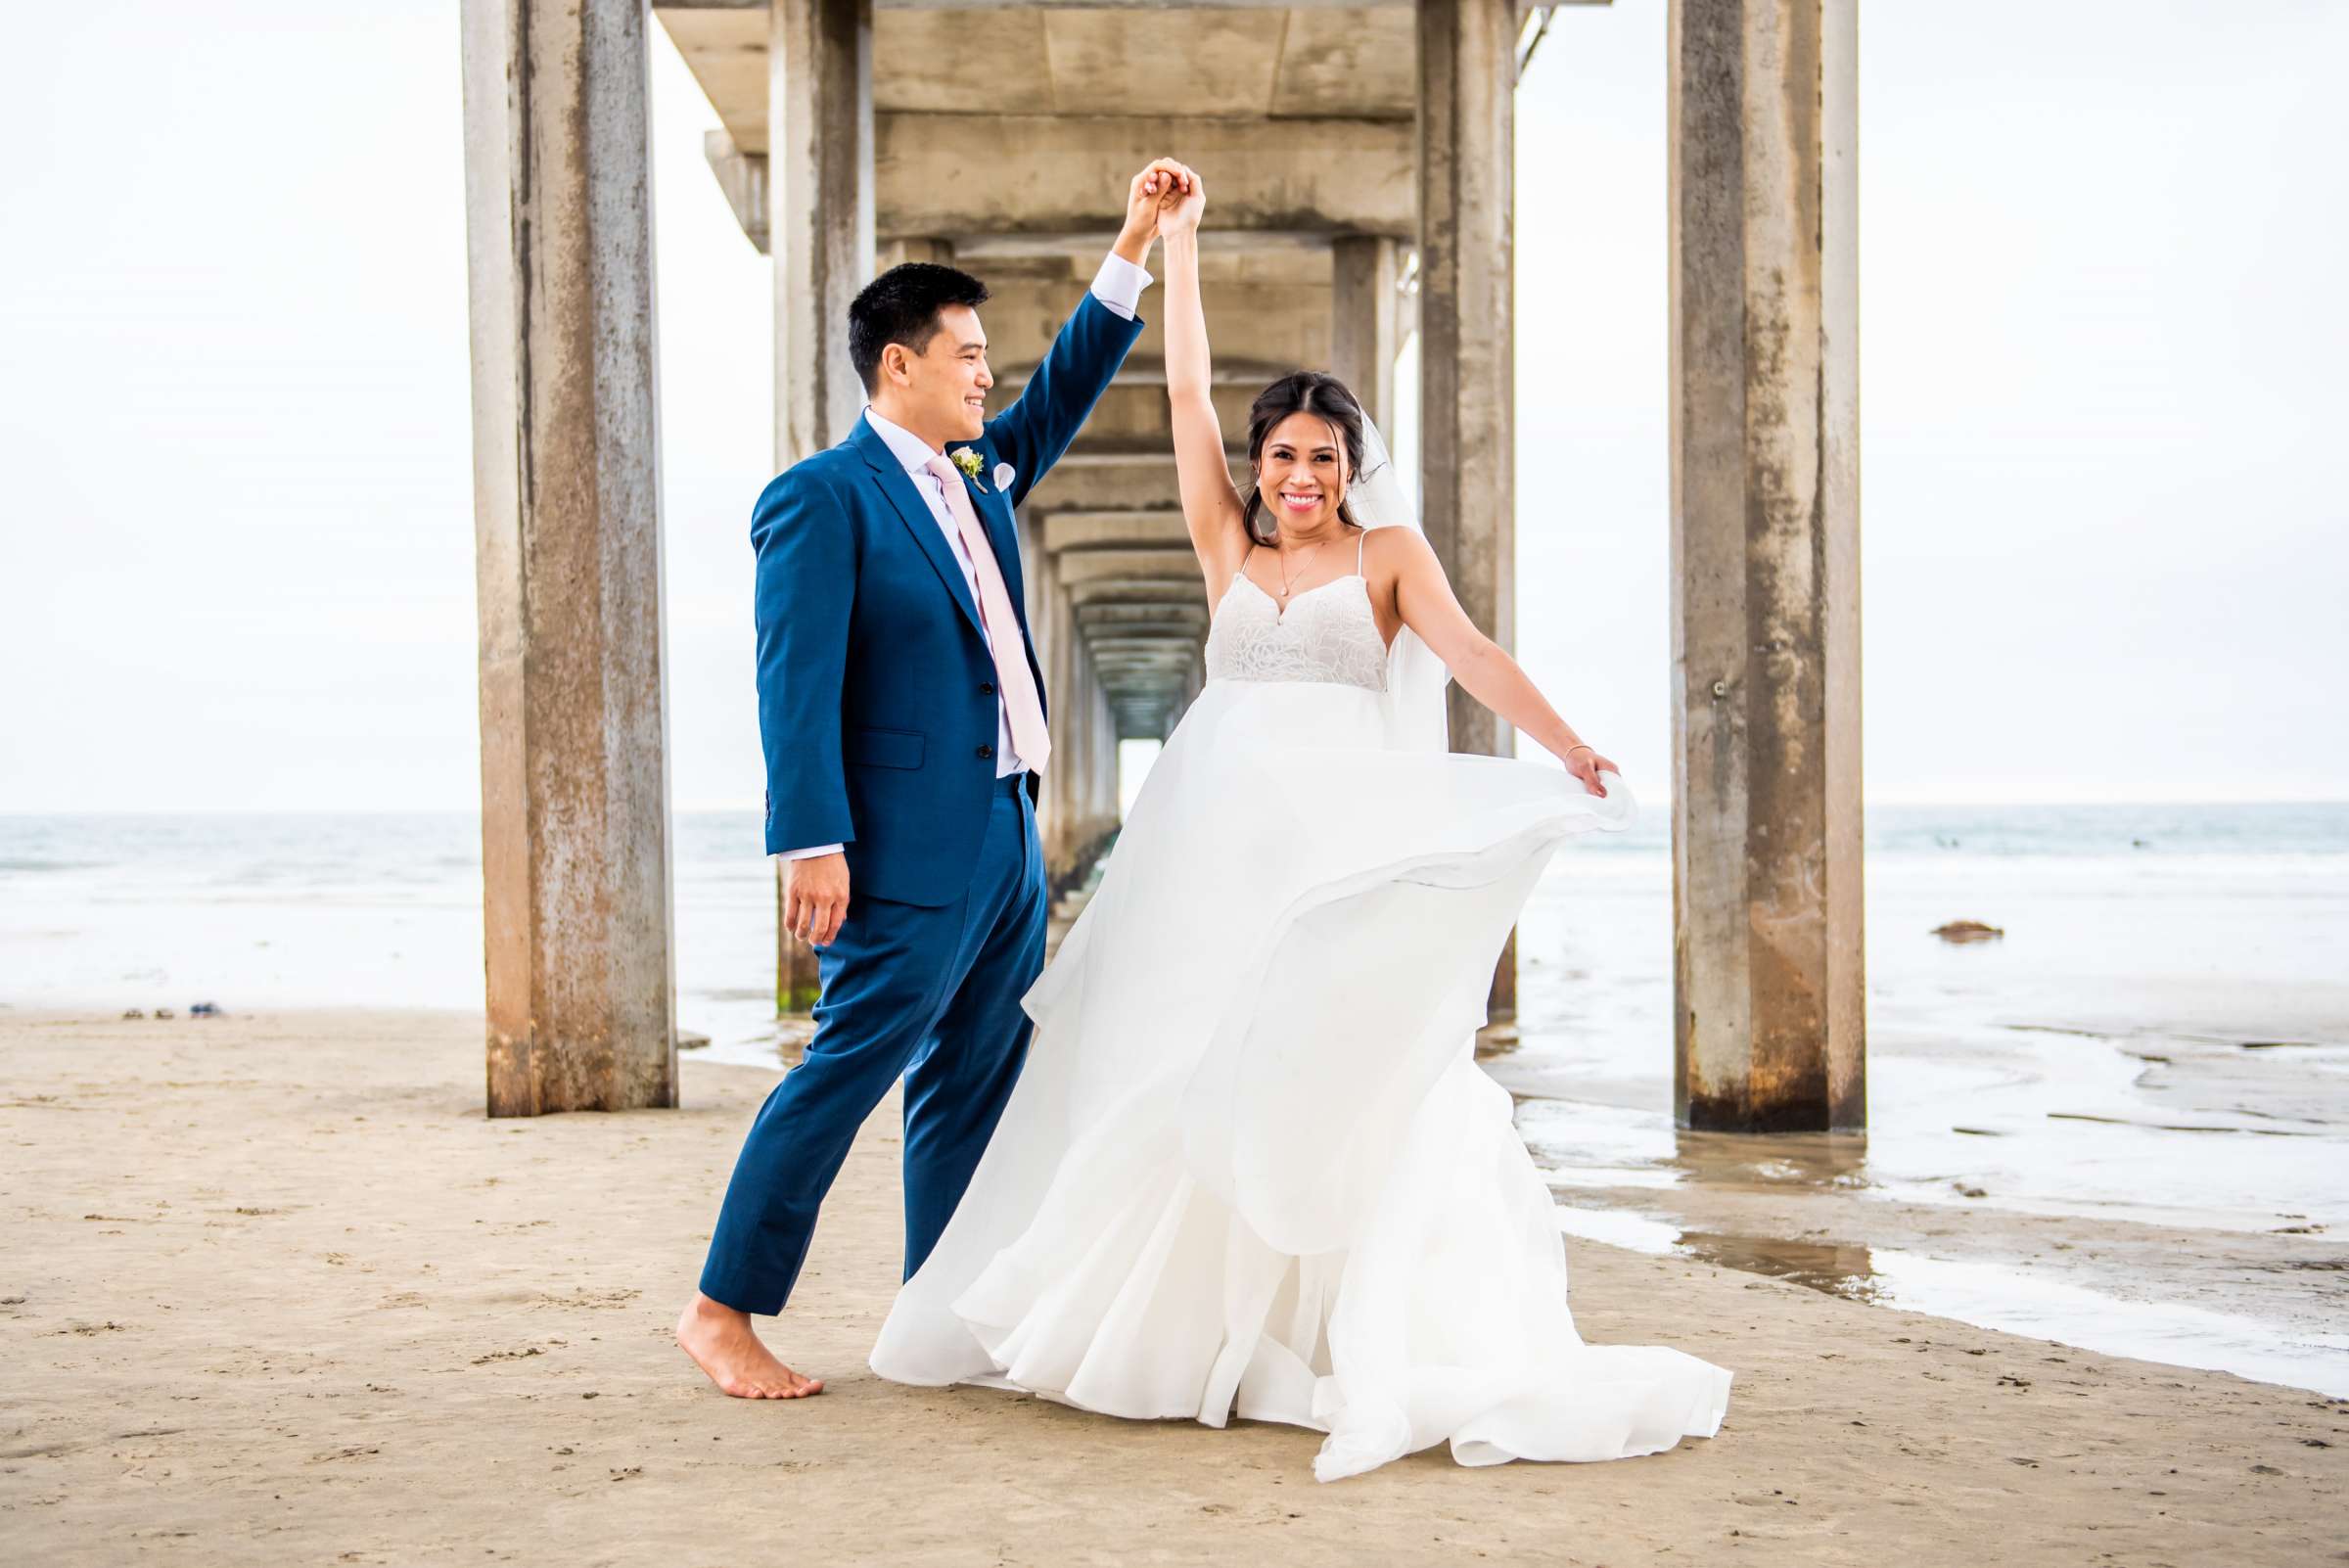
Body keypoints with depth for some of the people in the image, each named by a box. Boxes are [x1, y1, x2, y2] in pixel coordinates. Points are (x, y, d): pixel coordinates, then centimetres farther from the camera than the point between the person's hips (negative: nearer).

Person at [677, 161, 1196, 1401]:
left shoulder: (980, 476, 16)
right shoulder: (823, 497, -8)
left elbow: (1067, 390, 26)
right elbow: (796, 681, -15)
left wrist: (1133, 247, 17)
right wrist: (812, 843, -21)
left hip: (1007, 837, 9)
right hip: (910, 849, -9)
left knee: (977, 1081, 11)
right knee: (851, 1065, -6)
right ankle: (723, 1310, 5)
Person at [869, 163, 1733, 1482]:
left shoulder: (1389, 553, 7)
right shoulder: (1229, 548, 14)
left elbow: (1470, 654, -6)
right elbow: (1188, 391, 12)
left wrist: (1570, 751, -20)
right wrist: (1177, 243, 13)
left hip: (1343, 836, -3)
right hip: (1218, 833, 4)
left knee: (1342, 1070, -10)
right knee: (1180, 1072, 3)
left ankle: (1392, 1348, -5)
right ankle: (1179, 1323, 13)